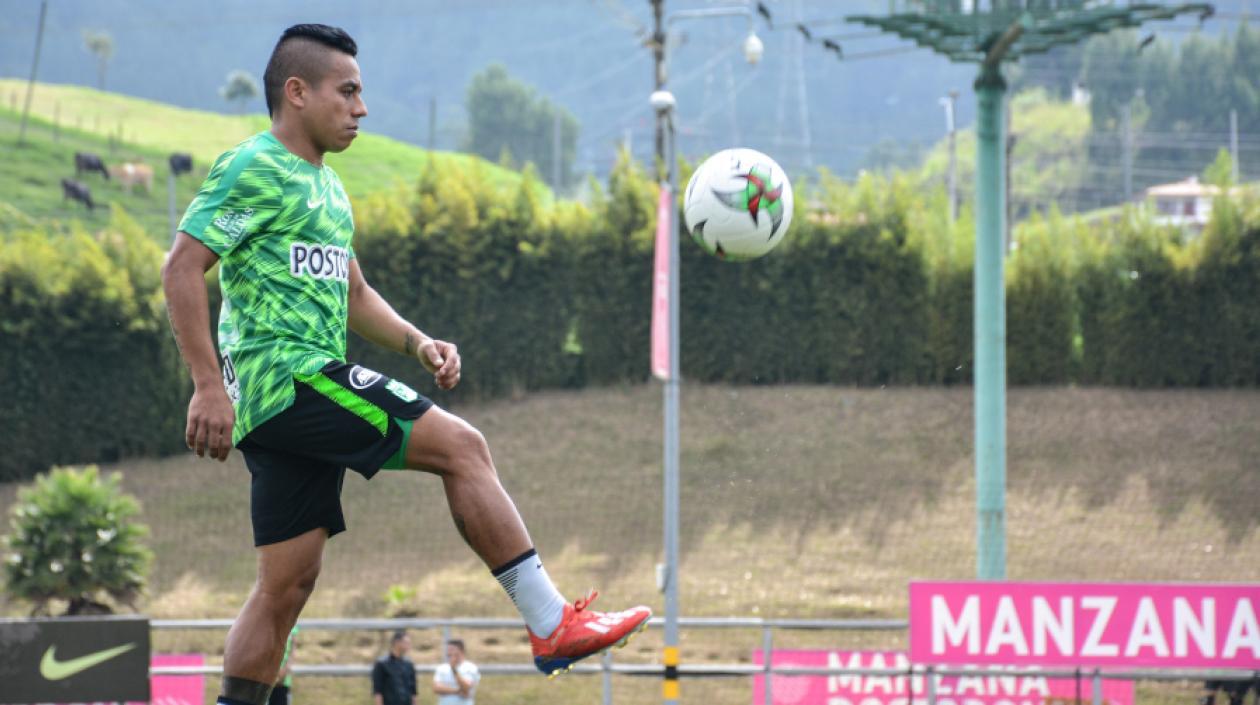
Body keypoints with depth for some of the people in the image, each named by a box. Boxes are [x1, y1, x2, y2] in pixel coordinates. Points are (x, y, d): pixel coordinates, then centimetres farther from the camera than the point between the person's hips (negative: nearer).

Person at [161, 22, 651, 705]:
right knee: (461, 445, -12)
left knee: (288, 581, 6)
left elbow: (353, 294, 29)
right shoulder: (253, 169, -7)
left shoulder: (326, 187, 23)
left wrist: (417, 342, 11)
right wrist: (208, 386, -21)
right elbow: (181, 268, -14)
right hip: (289, 377, -10)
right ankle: (552, 625, -11)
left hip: (287, 408, 10)